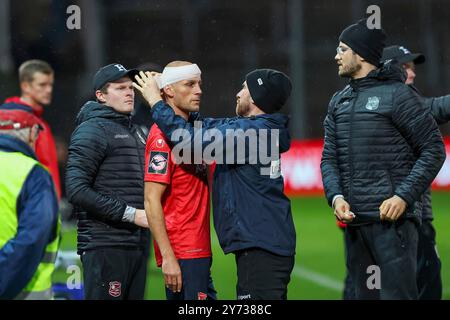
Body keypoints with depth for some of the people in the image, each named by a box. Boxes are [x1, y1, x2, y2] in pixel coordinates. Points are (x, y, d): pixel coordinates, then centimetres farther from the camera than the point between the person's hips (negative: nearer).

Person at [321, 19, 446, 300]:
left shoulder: (397, 94, -5)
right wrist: (336, 196, -6)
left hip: (392, 216, -7)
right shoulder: (339, 102, 16)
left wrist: (404, 197, -15)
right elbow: (329, 158, 13)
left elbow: (434, 150, -6)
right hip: (353, 220, 7)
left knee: (397, 292, -10)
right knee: (364, 294, 12)